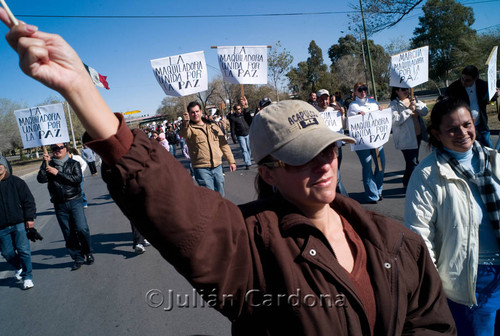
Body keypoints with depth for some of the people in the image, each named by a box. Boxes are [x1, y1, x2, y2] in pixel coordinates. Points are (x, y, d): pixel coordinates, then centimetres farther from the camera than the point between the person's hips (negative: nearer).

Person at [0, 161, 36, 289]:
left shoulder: (16, 182, 3)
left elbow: (28, 200, 3)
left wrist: (30, 218, -5)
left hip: (19, 223, -2)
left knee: (23, 250, -3)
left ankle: (27, 277, 10)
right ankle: (19, 268, 37)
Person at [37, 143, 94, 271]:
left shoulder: (73, 163, 6)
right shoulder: (49, 165, 11)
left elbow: (77, 179, -11)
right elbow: (41, 179, -4)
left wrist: (57, 173, -12)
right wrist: (45, 163, -10)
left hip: (75, 201, -2)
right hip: (59, 205, 2)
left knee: (81, 229, -12)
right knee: (68, 233, 4)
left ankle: (88, 253, 10)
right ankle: (78, 258, 16)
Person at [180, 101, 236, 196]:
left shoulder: (213, 126, 12)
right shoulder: (189, 128, -3)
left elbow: (223, 144, 16)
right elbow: (184, 134, -28)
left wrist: (231, 161, 12)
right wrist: (185, 123, -49)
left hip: (217, 166, 5)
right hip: (202, 168, -5)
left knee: (220, 195, 15)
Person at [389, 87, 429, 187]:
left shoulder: (413, 100, 12)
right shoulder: (394, 105, -9)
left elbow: (425, 111, 5)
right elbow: (395, 120, -23)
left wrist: (416, 105, -13)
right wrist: (409, 110, -21)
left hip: (418, 136, 8)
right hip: (406, 139, -8)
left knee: (414, 161, 16)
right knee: (412, 163, -9)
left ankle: (407, 182, 30)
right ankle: (408, 184, 6)